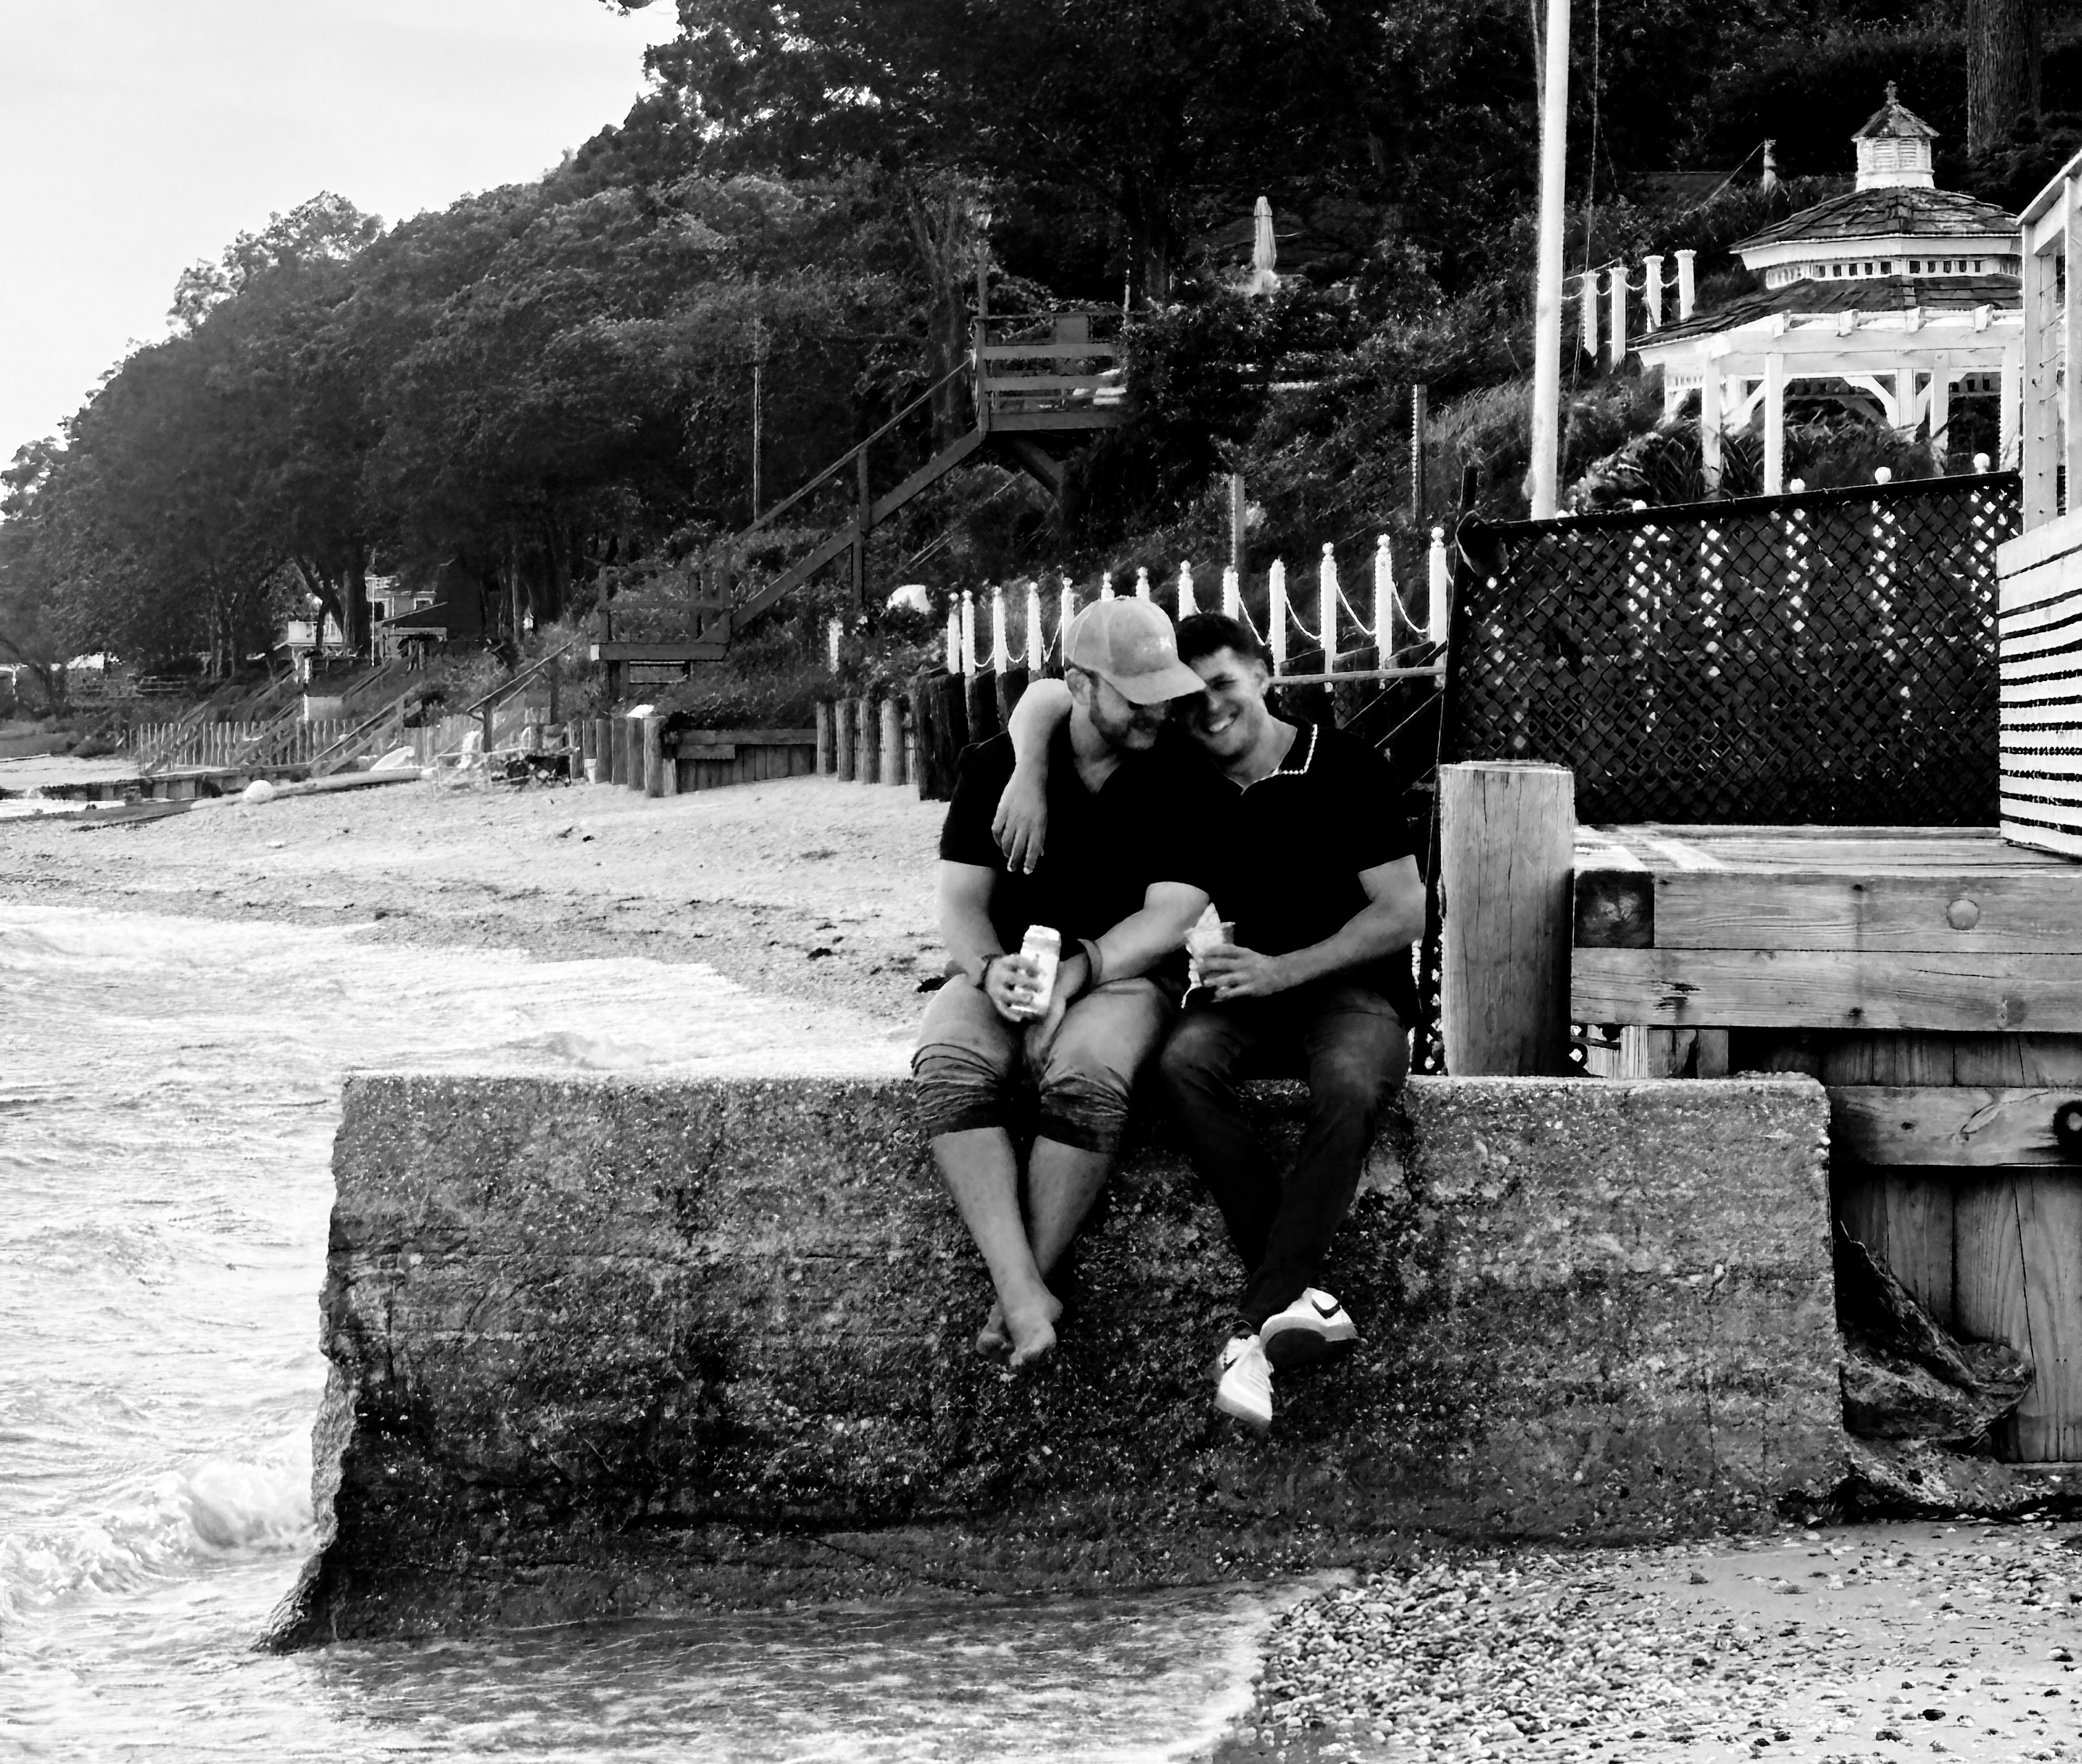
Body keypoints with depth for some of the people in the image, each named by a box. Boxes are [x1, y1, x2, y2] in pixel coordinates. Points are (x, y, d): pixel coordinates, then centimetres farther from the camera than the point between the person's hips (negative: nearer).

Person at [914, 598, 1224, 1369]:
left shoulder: (1183, 781, -4)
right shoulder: (994, 766, 2)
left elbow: (1166, 918, -11)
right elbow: (961, 902, -1)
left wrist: (1073, 972, -27)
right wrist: (991, 970, -24)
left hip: (1123, 976, -2)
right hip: (1004, 968, 2)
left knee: (1085, 1076, -37)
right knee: (948, 1066, -32)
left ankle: (1028, 1284, -26)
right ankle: (1023, 1292, -41)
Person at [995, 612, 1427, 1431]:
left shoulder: (1344, 766, -7)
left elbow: (1404, 913, -8)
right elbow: (1046, 696, 11)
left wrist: (1280, 970, -18)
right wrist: (1030, 774, -11)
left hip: (1353, 988, -4)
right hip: (1247, 992, 4)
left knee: (1349, 1086, -38)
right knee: (1186, 1059, -32)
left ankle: (1256, 1325, -37)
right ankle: (1299, 1297, -32)